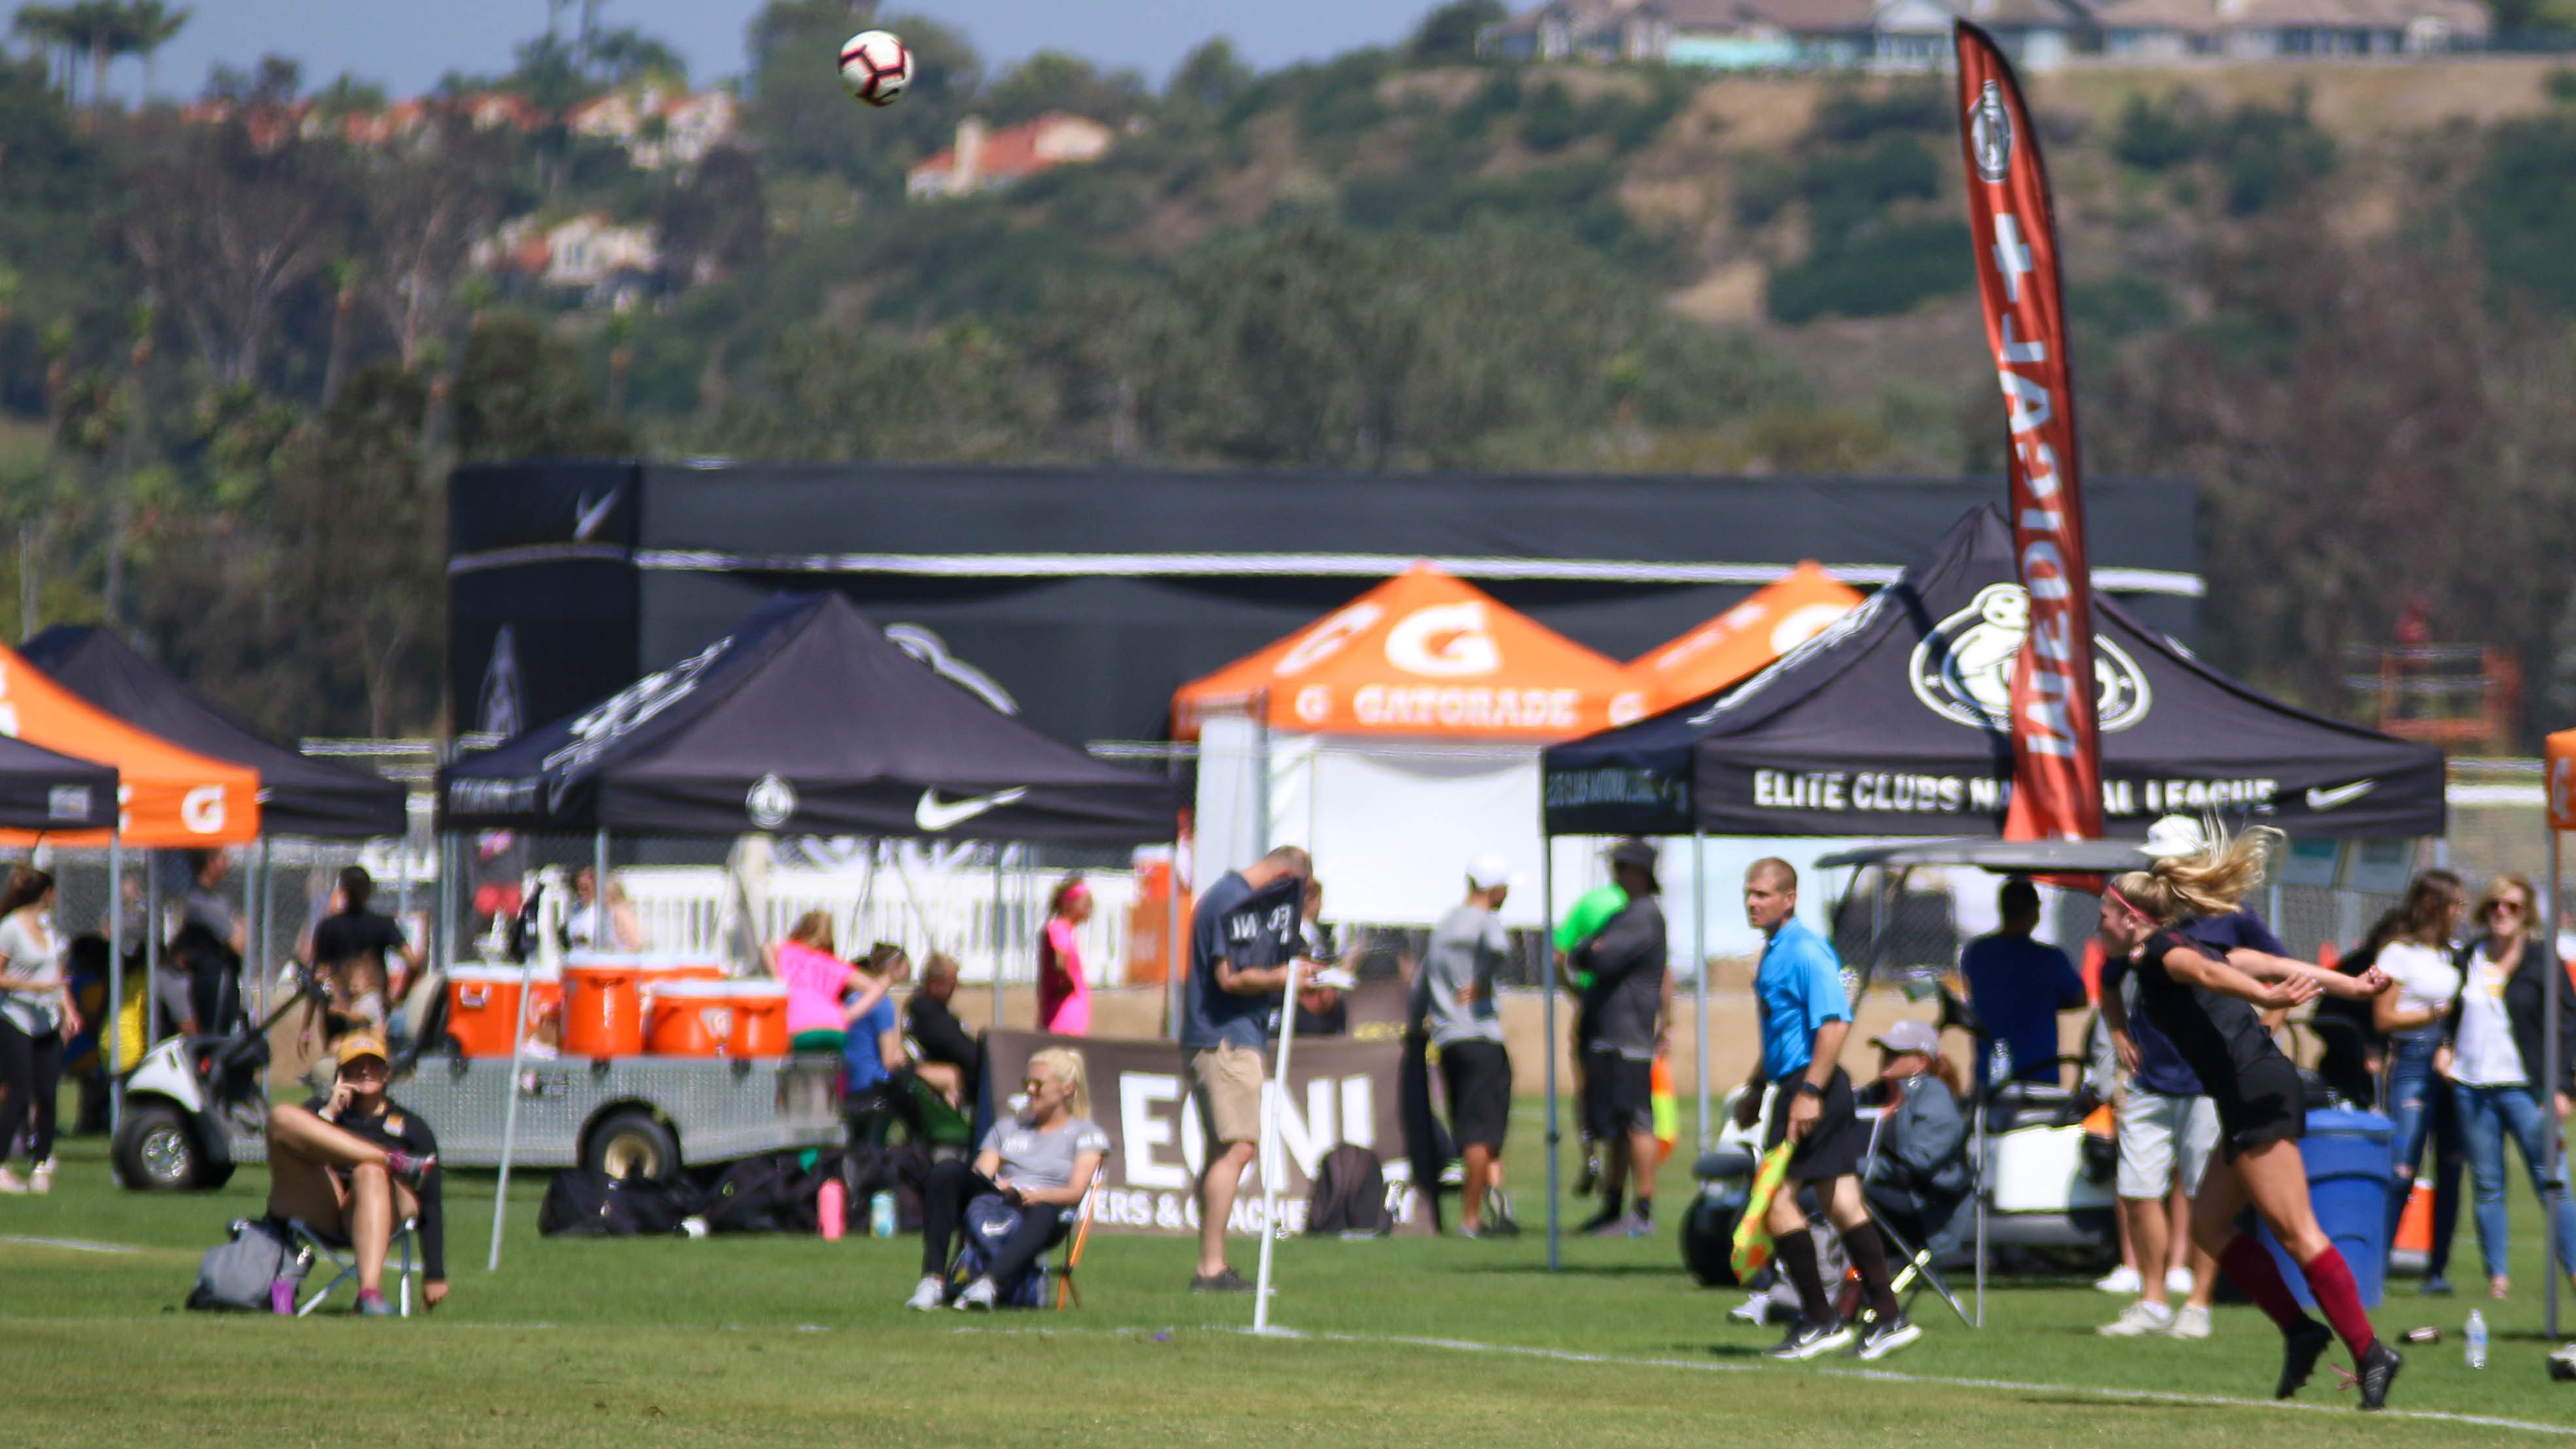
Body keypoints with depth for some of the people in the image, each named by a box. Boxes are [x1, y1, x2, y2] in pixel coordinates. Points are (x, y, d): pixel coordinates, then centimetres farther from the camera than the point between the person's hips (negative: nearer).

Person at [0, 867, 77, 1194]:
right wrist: (34, 985, -20)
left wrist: (69, 1010, 14)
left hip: (47, 1023, 7)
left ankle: (41, 1164, 11)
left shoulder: (47, 926, 14)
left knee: (47, 1096, 2)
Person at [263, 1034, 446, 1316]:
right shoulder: (322, 1109, 25)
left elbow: (430, 1206, 13)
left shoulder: (411, 1127, 21)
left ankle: (370, 1290, -57)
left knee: (370, 1173, -38)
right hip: (318, 1213, 1)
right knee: (282, 1115, -16)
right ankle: (394, 1161, -28)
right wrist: (330, 1112, -2)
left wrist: (434, 1275, 4)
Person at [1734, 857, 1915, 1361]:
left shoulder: (1805, 951, -15)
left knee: (1776, 1198, -8)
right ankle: (1888, 1318, 8)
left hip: (1811, 1092, -10)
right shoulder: (1773, 951, 17)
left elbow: (1835, 1023, -24)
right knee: (1842, 1205, 8)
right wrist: (1756, 1087, 28)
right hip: (1797, 1086, 10)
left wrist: (1809, 1092, -28)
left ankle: (1820, 1320, -4)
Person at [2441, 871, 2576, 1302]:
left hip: (2524, 1088, -4)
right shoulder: (2468, 958, 13)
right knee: (2487, 1187, 4)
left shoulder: (2541, 959, 1)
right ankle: (2496, 1277, 9)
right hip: (2472, 1086, 4)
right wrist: (2447, 1046, 7)